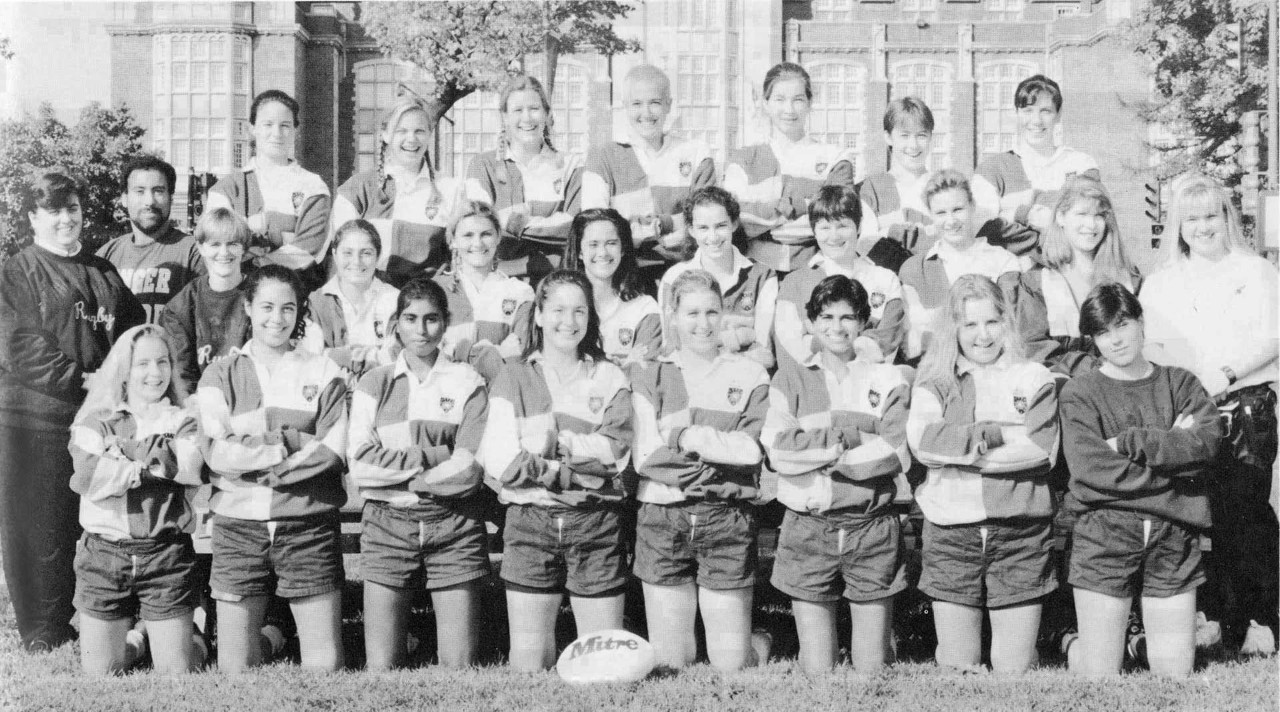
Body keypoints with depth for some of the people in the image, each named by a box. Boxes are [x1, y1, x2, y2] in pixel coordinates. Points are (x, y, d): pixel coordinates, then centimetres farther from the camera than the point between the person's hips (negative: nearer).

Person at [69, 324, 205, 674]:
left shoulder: (183, 422, 8)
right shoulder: (95, 422, 6)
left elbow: (190, 467, -13)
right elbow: (87, 477, -13)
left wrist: (128, 452, -10)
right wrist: (148, 466, -12)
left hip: (166, 554, 0)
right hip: (105, 554, 0)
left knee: (176, 674, 1)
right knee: (98, 675, 7)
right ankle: (133, 641, 35)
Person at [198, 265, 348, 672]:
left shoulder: (323, 372, 8)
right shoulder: (220, 376, 8)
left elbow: (334, 450, -4)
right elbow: (215, 452, -6)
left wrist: (252, 451, -12)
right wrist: (292, 447, -12)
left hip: (309, 523, 0)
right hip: (239, 522, 0)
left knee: (326, 666, -1)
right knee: (234, 670, 3)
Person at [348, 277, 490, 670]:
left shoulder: (466, 380, 7)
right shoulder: (374, 383, 9)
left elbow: (470, 467, -5)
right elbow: (360, 462, -4)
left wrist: (398, 471, -7)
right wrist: (431, 462, -10)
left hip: (454, 524, 0)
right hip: (388, 524, 1)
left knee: (459, 668, -3)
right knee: (381, 668, -2)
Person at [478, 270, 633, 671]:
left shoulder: (610, 378, 11)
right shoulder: (514, 379, 7)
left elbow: (615, 451, -3)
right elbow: (500, 462, -6)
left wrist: (556, 443, -12)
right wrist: (580, 472, -10)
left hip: (596, 522, 1)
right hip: (530, 520, 0)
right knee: (529, 666, 0)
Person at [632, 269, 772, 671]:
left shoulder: (749, 375, 7)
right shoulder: (651, 379, 10)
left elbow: (752, 449, -7)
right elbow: (646, 458, -3)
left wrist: (690, 437, -9)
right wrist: (723, 446, -8)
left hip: (728, 520, -1)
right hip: (663, 518, 1)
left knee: (731, 665, 1)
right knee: (669, 663, 3)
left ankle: (761, 643, 34)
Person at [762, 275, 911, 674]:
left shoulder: (887, 379, 7)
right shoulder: (791, 378, 8)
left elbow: (897, 455, -7)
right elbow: (778, 450, -7)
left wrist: (815, 449, -9)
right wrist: (854, 435, -10)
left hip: (873, 528, 0)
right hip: (808, 530, 0)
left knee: (873, 670, 4)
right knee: (816, 671, 2)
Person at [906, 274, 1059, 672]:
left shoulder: (1033, 379, 8)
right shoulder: (934, 383, 9)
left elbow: (1042, 449, -7)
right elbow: (921, 441, -9)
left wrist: (961, 451, -9)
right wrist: (997, 434, -13)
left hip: (1021, 532, 0)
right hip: (951, 532, 1)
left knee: (1015, 669, 2)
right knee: (956, 668, 4)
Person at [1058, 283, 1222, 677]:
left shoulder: (1180, 383, 10)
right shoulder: (1080, 392, 1)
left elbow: (1207, 441, -9)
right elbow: (1091, 468, -12)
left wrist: (1130, 442, -12)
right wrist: (1171, 447, -8)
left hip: (1175, 539, 3)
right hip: (1105, 535, -2)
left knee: (1176, 676, 6)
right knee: (1100, 678, 3)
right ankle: (1072, 648, 34)